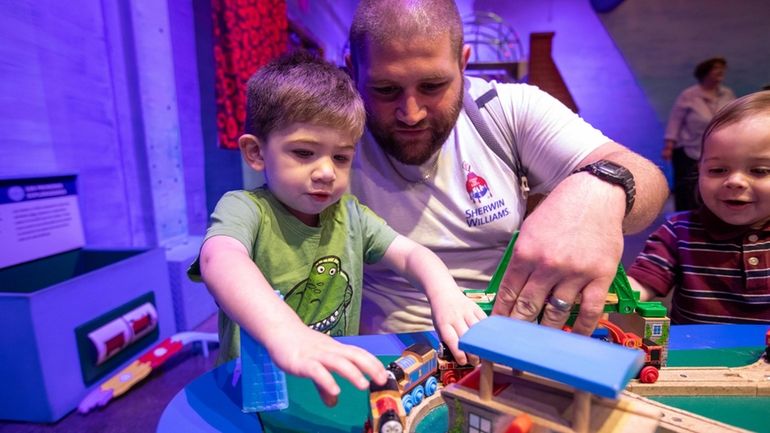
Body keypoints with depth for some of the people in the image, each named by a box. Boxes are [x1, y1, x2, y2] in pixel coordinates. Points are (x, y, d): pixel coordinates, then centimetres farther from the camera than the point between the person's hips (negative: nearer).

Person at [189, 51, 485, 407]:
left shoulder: (349, 214, 4)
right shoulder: (244, 209, -13)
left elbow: (410, 254, -2)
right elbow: (220, 262, -33)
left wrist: (444, 292, -23)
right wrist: (285, 334, -50)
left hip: (339, 385, 3)